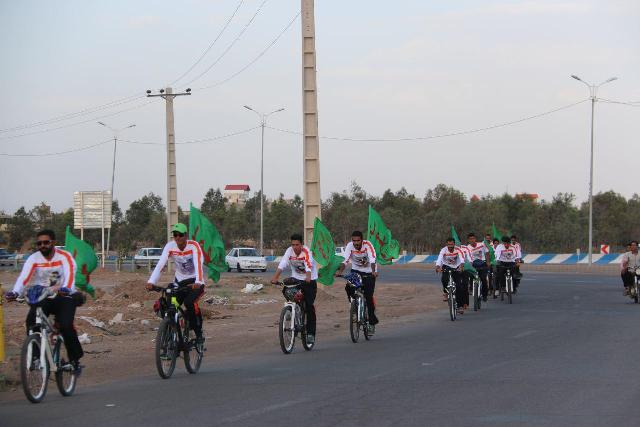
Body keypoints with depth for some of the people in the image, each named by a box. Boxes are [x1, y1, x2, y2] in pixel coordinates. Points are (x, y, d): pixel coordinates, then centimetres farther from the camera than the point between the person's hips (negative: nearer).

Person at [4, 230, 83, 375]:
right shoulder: (34, 258, -4)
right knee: (31, 322, -24)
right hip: (42, 298, 3)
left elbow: (70, 274, -28)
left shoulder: (65, 257, -10)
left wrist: (66, 289, -50)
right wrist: (15, 292, -37)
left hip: (64, 297, -3)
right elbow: (24, 276, -18)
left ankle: (75, 360, -5)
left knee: (66, 326, -23)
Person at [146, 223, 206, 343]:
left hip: (194, 282, -4)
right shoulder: (170, 246, -10)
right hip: (179, 281, 4)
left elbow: (198, 264, -33)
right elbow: (160, 264, -20)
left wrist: (198, 282, -50)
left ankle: (199, 333, -12)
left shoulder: (193, 246, -20)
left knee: (189, 302, -30)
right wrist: (151, 282, -34)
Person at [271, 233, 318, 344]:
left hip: (309, 280, -4)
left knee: (309, 306, -12)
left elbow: (309, 266, -38)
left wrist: (308, 277, -57)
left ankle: (311, 333, -6)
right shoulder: (289, 251, -11)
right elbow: (282, 265, -21)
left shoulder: (306, 252, -21)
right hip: (296, 278, 4)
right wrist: (275, 278, -35)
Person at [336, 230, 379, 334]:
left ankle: (372, 322, 0)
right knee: (348, 288, -23)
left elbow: (372, 260, -35)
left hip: (368, 272, -3)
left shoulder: (367, 245, -24)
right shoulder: (350, 246, -17)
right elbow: (345, 260, -26)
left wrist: (374, 271, -52)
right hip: (356, 270, 3)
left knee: (368, 296, -13)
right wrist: (340, 271, -44)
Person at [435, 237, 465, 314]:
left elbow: (462, 259, -35)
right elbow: (439, 260, -33)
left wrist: (460, 267, -54)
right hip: (446, 267, 0)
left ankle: (460, 306, -1)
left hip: (456, 268, 0)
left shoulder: (458, 250, -20)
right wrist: (437, 267, -52)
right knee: (444, 279, -31)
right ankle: (446, 293, -3)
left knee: (459, 286, -10)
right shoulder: (443, 250, -20)